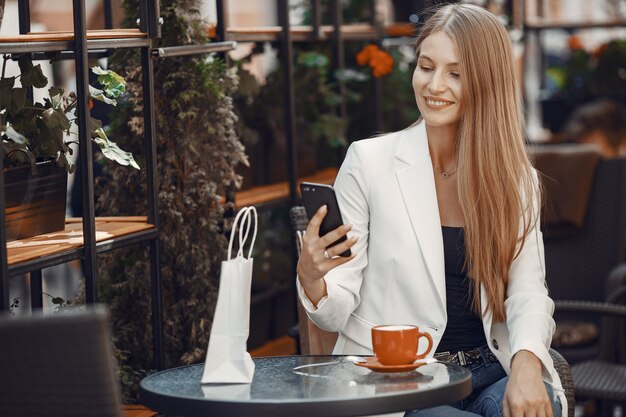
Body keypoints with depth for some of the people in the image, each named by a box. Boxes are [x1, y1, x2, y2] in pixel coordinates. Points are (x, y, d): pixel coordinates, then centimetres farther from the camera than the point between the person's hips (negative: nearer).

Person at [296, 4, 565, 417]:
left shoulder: (516, 180, 8)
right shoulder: (368, 161, -1)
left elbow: (527, 291, -3)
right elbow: (337, 313, -2)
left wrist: (526, 365, -24)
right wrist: (311, 279, -26)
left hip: (490, 374, 3)